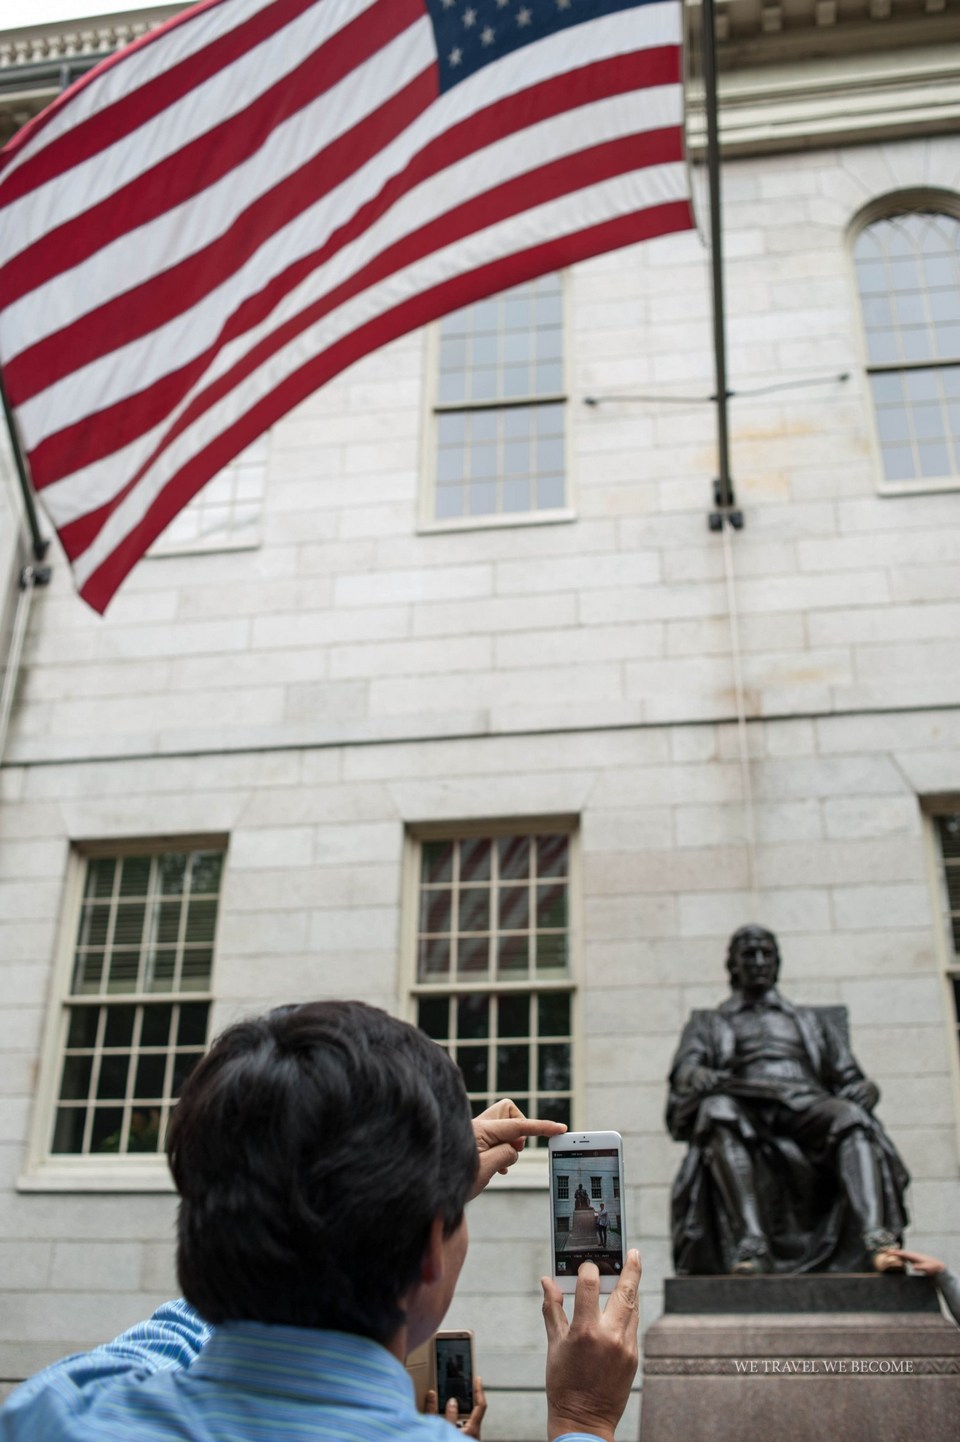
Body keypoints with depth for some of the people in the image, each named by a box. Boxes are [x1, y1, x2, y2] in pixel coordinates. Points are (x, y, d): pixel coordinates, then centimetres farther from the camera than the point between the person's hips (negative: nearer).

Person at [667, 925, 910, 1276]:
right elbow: (683, 1071, 10)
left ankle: (877, 1240, -51)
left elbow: (849, 1080, 23)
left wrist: (864, 1090, -3)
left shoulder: (811, 1021, 35)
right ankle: (750, 1244, -50)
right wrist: (698, 1077, -16)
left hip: (807, 1106, 2)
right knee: (719, 1110, -38)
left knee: (853, 1119, -33)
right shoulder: (708, 1024, 30)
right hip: (745, 1110, -1)